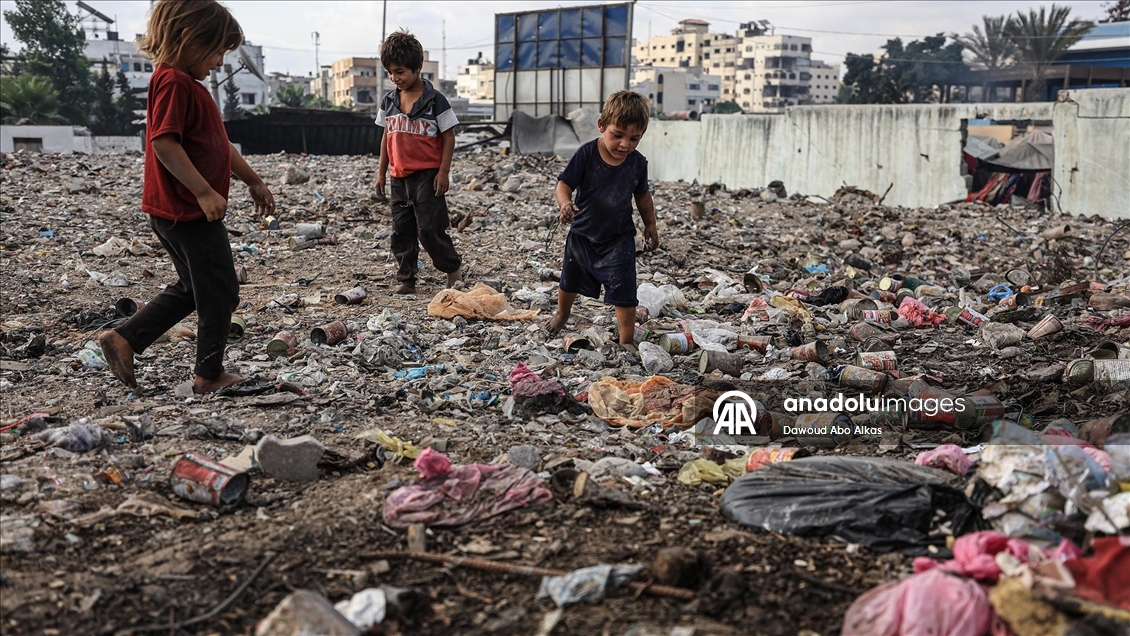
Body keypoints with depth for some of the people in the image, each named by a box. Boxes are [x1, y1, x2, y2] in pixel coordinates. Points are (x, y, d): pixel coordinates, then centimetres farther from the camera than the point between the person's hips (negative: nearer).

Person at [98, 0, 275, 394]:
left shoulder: (189, 84, 17)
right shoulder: (173, 81, -16)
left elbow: (219, 144, 23)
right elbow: (164, 142, -26)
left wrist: (253, 181, 26)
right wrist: (204, 191, -28)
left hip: (180, 212, 10)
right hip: (190, 212, -10)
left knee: (193, 288, 20)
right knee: (221, 293, 1)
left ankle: (124, 340, 18)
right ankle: (210, 376, 12)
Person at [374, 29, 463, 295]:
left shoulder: (435, 100, -8)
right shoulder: (388, 101, 7)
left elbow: (449, 136, -6)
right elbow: (387, 136, 15)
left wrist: (443, 172, -11)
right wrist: (381, 172, 13)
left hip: (427, 175, -6)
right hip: (400, 176, 6)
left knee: (429, 229, -8)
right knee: (401, 231, 7)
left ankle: (454, 268, 12)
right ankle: (406, 281, 15)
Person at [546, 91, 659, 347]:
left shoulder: (638, 163, -10)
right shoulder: (586, 154, -21)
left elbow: (642, 195, 6)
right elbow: (564, 183, -22)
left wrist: (650, 225, 9)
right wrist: (565, 203, -42)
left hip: (618, 238, 0)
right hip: (582, 233, 0)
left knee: (623, 289, -10)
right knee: (570, 280, 23)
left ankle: (627, 340, 1)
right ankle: (562, 313, 52)